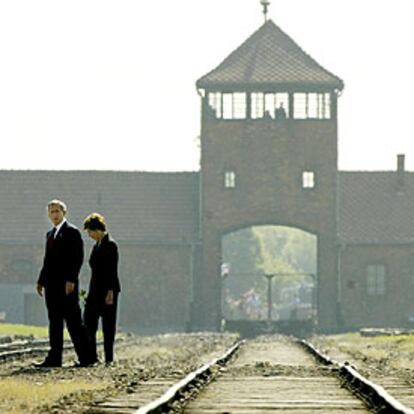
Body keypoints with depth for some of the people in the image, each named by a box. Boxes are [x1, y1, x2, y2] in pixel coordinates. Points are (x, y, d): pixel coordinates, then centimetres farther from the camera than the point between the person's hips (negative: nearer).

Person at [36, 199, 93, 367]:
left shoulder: (72, 232, -5)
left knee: (73, 321, -6)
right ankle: (54, 358, 8)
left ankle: (85, 357, -2)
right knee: (55, 322, 7)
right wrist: (41, 281, 14)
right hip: (52, 284, 8)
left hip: (66, 284, -8)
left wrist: (71, 280, -20)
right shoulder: (50, 234, 20)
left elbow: (77, 258, -12)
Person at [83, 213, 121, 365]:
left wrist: (110, 292, -19)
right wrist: (91, 292, 18)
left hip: (107, 290, -9)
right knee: (88, 323, 5)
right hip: (95, 290, 9)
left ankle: (108, 358, 3)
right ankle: (91, 357, 9)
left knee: (108, 325, -2)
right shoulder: (97, 245, 15)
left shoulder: (110, 244, -11)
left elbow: (113, 270, -15)